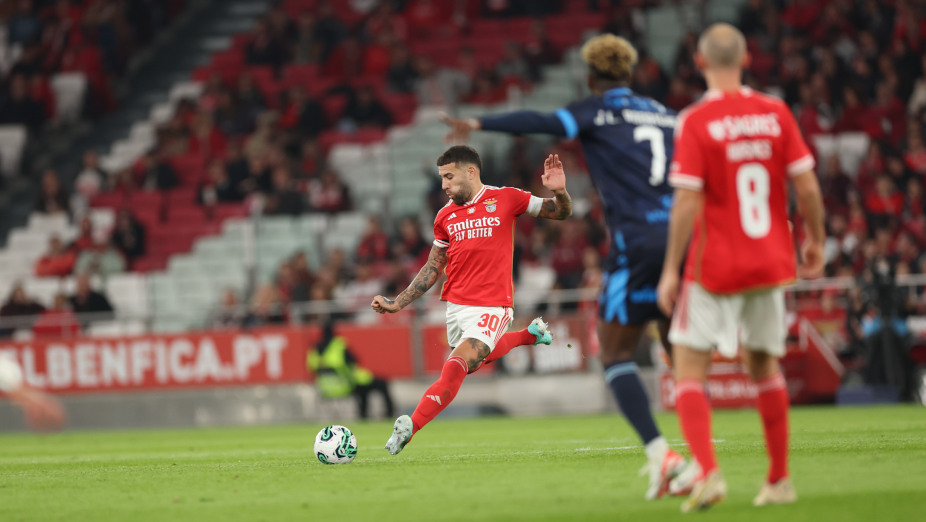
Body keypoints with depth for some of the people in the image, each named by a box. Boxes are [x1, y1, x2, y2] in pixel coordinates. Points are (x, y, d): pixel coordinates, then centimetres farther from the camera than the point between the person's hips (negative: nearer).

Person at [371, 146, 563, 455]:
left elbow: (561, 213, 4)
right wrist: (397, 304, 9)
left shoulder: (505, 199, -3)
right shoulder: (446, 216, 9)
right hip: (456, 307, 6)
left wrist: (559, 193, -19)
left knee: (455, 369, -22)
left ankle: (410, 427, -27)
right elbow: (433, 268, 16)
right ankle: (529, 335, 44)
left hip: (491, 308, -6)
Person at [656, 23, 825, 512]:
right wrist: (815, 241, 14)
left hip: (714, 267, -4)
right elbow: (807, 187, 0)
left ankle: (708, 471, -18)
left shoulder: (696, 122, -12)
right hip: (770, 264, 4)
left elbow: (687, 203, -15)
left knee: (689, 370, 1)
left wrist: (671, 270, -10)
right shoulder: (776, 114, 0)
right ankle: (779, 480, 20)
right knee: (765, 366, 19)